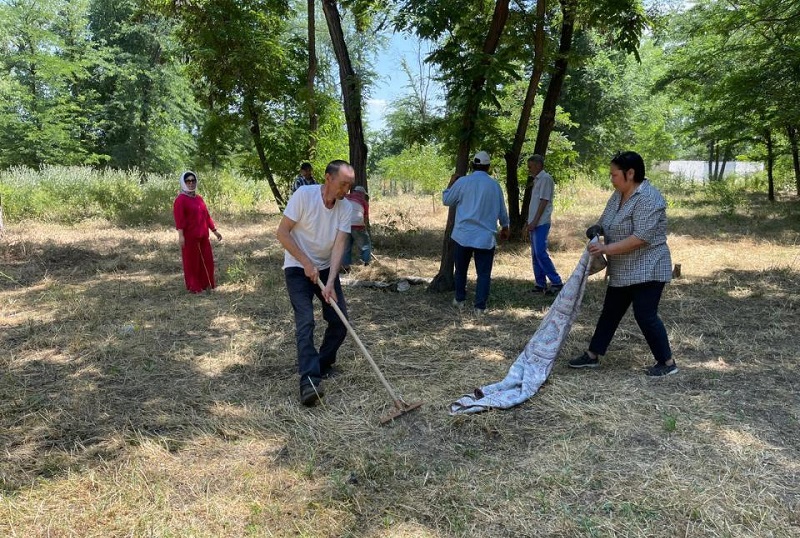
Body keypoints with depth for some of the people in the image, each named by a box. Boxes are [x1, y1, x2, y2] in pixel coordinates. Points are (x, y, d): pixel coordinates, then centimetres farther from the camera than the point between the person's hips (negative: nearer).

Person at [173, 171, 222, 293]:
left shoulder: (199, 198, 14)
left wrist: (214, 230, 17)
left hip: (203, 236, 7)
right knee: (191, 261, 2)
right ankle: (193, 286, 12)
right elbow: (179, 219, -15)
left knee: (207, 260, 11)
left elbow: (206, 216, 18)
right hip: (189, 237, -7)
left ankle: (206, 284, 23)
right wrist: (181, 235, -22)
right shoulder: (180, 200, -8)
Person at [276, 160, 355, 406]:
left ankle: (324, 364, 22)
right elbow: (282, 233, -17)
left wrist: (330, 282, -24)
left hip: (326, 268, 5)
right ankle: (309, 380, -21)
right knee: (305, 322, -18)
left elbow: (339, 246, -13)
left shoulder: (346, 207, -8)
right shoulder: (304, 194, -20)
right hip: (298, 268, -5)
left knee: (340, 320, -1)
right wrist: (306, 263, -20)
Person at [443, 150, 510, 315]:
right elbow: (502, 210, 12)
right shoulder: (494, 185, 2)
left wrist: (450, 184, 23)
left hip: (463, 235, 0)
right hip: (485, 237, 0)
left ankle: (459, 300, 29)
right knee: (484, 273, 4)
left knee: (461, 270, 17)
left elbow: (446, 200, 7)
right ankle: (480, 307, -1)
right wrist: (505, 227, 28)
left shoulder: (462, 182, -5)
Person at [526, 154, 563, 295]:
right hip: (534, 223, 9)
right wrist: (529, 222, 19)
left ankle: (556, 282, -7)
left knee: (540, 253, -14)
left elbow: (544, 201, -15)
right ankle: (540, 284, 14)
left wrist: (534, 221, -18)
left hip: (541, 223, -9)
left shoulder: (545, 178, -8)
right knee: (535, 255, 9)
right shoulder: (537, 180, 19)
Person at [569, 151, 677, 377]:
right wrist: (597, 228, -3)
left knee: (645, 316, -4)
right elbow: (607, 220, 20)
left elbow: (641, 238, -27)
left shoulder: (648, 198, -21)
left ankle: (667, 362, 13)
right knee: (610, 312, 13)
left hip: (646, 270, -9)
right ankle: (592, 356, 22)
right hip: (622, 271, 9)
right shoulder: (619, 194, 7)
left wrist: (605, 248, -25)